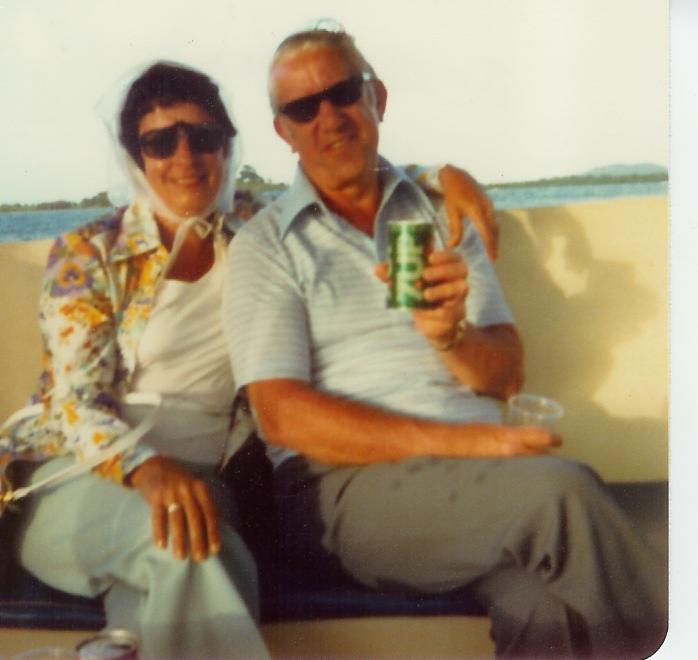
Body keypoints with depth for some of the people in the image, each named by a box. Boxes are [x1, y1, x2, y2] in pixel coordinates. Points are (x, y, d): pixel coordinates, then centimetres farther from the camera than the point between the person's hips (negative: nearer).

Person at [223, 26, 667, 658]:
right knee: (561, 489, -29)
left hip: (479, 472, 3)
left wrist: (449, 335, -12)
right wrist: (461, 443, -16)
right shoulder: (265, 245, 5)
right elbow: (283, 415, -7)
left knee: (543, 603, -32)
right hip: (347, 483, -2)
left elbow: (507, 376, 13)